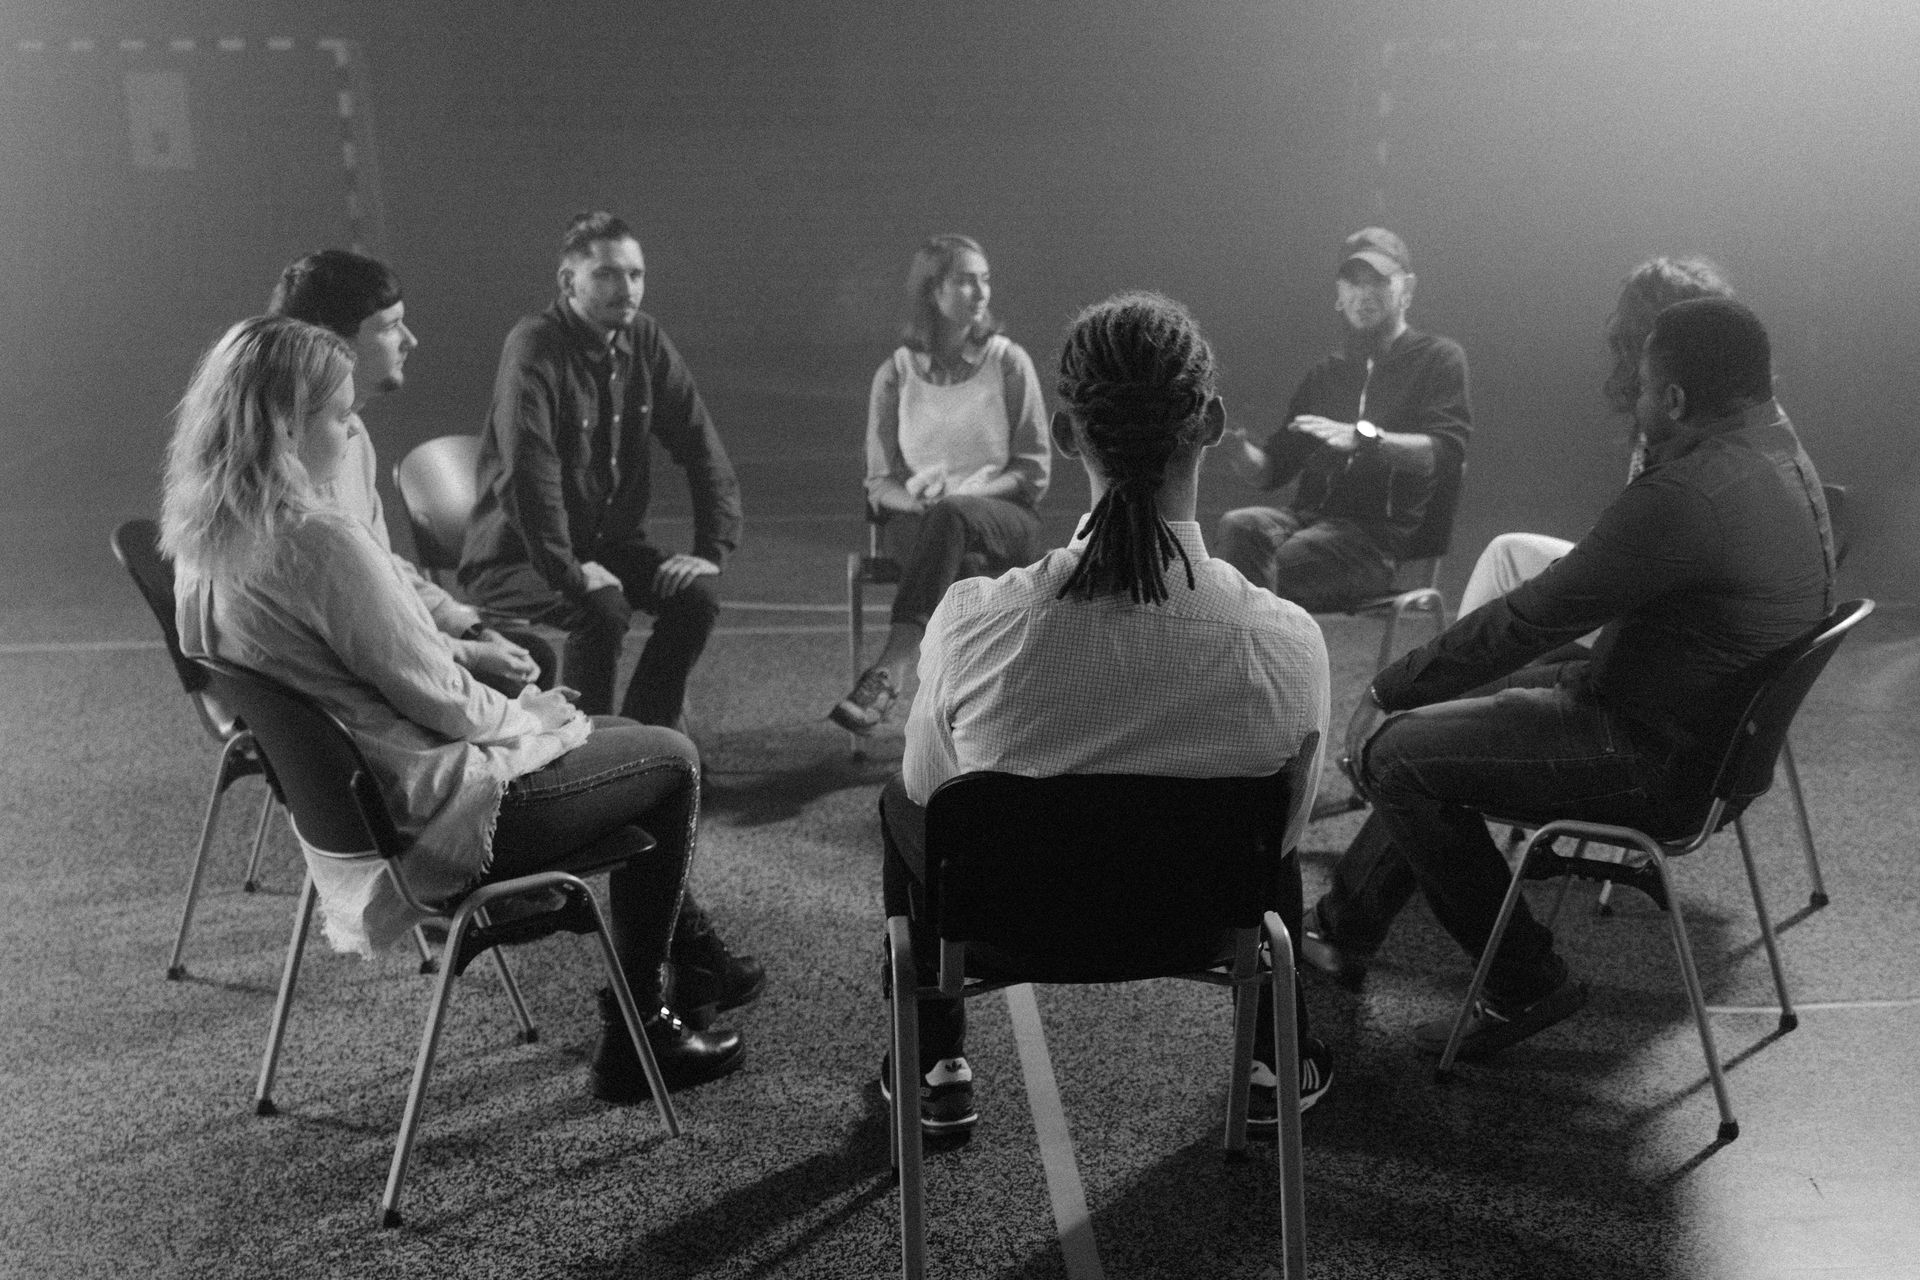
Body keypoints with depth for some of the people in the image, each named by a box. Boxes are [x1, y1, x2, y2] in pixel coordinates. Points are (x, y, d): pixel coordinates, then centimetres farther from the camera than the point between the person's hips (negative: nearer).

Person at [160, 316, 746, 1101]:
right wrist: (530, 718, -3)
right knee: (671, 763, 5)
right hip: (432, 816, -10)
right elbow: (440, 701, -21)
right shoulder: (318, 542, -28)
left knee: (622, 734, 24)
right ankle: (634, 1038, 11)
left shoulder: (203, 537, 1)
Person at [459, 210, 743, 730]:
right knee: (604, 608, -32)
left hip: (609, 542, 6)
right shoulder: (535, 346, -19)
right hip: (516, 556, -6)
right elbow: (528, 470, -28)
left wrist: (713, 548, -7)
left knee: (697, 596, -16)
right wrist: (569, 569, -30)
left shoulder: (646, 341, 2)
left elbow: (701, 447, 4)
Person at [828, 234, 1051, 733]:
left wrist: (964, 492, -14)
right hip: (922, 520, 1)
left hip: (1005, 514, -1)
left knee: (951, 517, -37)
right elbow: (880, 481, 8)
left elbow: (1034, 471, 1)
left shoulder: (1008, 362, 3)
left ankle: (886, 674, -49)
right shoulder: (895, 374, 6)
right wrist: (917, 498, -15)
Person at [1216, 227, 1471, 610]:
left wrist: (1364, 438, -27)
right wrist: (1238, 449, -4)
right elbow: (1272, 470, 21)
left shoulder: (1438, 358, 9)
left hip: (1389, 535, -5)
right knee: (1239, 527, -29)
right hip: (1314, 517, 5)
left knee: (1287, 561, -33)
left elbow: (1446, 450, -10)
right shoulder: (1324, 375, 25)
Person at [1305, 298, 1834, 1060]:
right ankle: (1344, 924, 28)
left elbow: (1529, 620, -22)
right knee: (1437, 715, 18)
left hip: (1660, 765, -11)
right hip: (1718, 730, 11)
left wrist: (1388, 691, -13)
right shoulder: (1781, 453, 6)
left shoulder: (1686, 497, -28)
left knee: (1395, 755, -11)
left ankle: (1527, 986, 4)